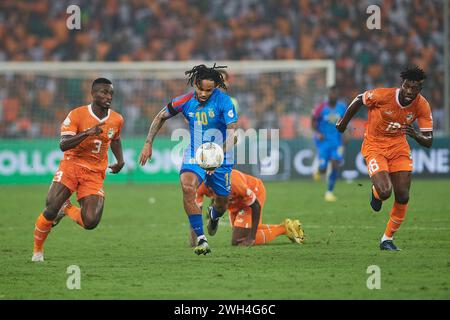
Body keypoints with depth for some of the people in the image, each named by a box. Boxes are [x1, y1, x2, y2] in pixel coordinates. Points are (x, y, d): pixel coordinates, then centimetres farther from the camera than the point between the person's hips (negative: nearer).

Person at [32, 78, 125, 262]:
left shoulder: (117, 120, 3)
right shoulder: (77, 114, -10)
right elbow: (63, 145, -19)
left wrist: (120, 160, 9)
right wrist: (87, 133, -31)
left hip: (95, 174, 3)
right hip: (72, 164, -3)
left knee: (91, 222, -15)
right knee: (51, 210, -16)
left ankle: (67, 208, 18)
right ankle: (37, 250, 10)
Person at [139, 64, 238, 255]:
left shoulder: (223, 101, -19)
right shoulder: (185, 101, -9)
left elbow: (233, 134, -25)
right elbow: (161, 117, 9)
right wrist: (148, 143, 3)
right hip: (194, 155, 1)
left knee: (222, 203, 11)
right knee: (188, 188, -29)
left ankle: (214, 216, 53)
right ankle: (201, 239, -24)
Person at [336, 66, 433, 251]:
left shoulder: (422, 106, -16)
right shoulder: (383, 95, -25)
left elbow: (428, 142, -13)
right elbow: (359, 100, -5)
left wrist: (415, 135, -36)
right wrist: (343, 123, 8)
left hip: (399, 147, 4)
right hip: (374, 146, -3)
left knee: (403, 197, -3)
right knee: (385, 192, -21)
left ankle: (387, 239, 17)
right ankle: (376, 193, 19)